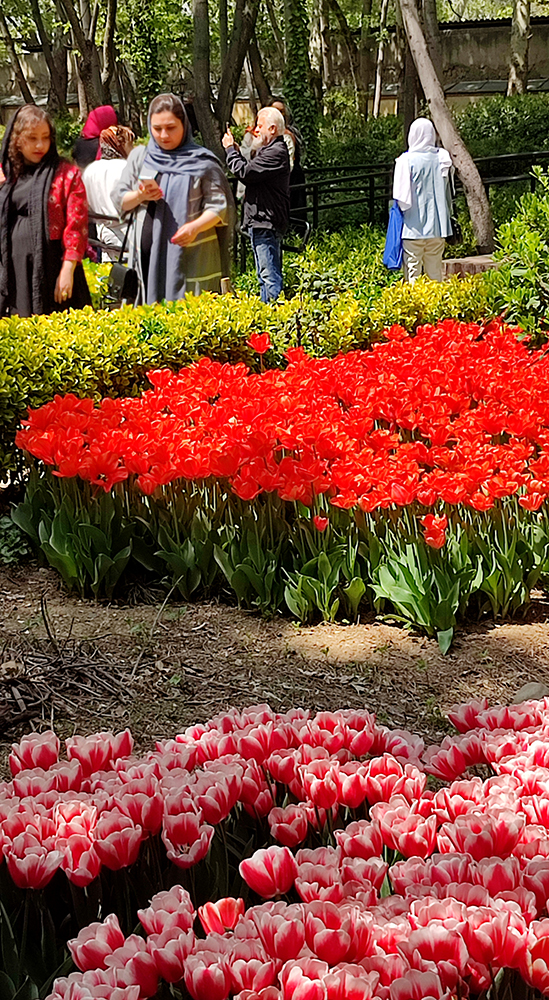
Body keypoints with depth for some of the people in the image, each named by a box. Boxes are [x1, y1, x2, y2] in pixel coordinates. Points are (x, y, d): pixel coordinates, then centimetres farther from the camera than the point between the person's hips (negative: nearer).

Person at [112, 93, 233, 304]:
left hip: (191, 258, -3)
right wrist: (140, 196, -8)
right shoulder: (140, 156, 12)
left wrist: (196, 226, -20)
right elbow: (119, 200, 13)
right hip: (146, 256, 3)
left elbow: (220, 205, -3)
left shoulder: (202, 162, 1)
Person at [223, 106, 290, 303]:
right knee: (265, 276, 17)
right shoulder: (269, 149, 18)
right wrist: (237, 153, 10)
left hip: (266, 223, -11)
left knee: (270, 276, -10)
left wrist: (230, 149, -6)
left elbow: (245, 173, -20)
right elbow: (252, 173, 20)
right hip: (260, 223, 11)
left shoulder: (276, 152, -16)